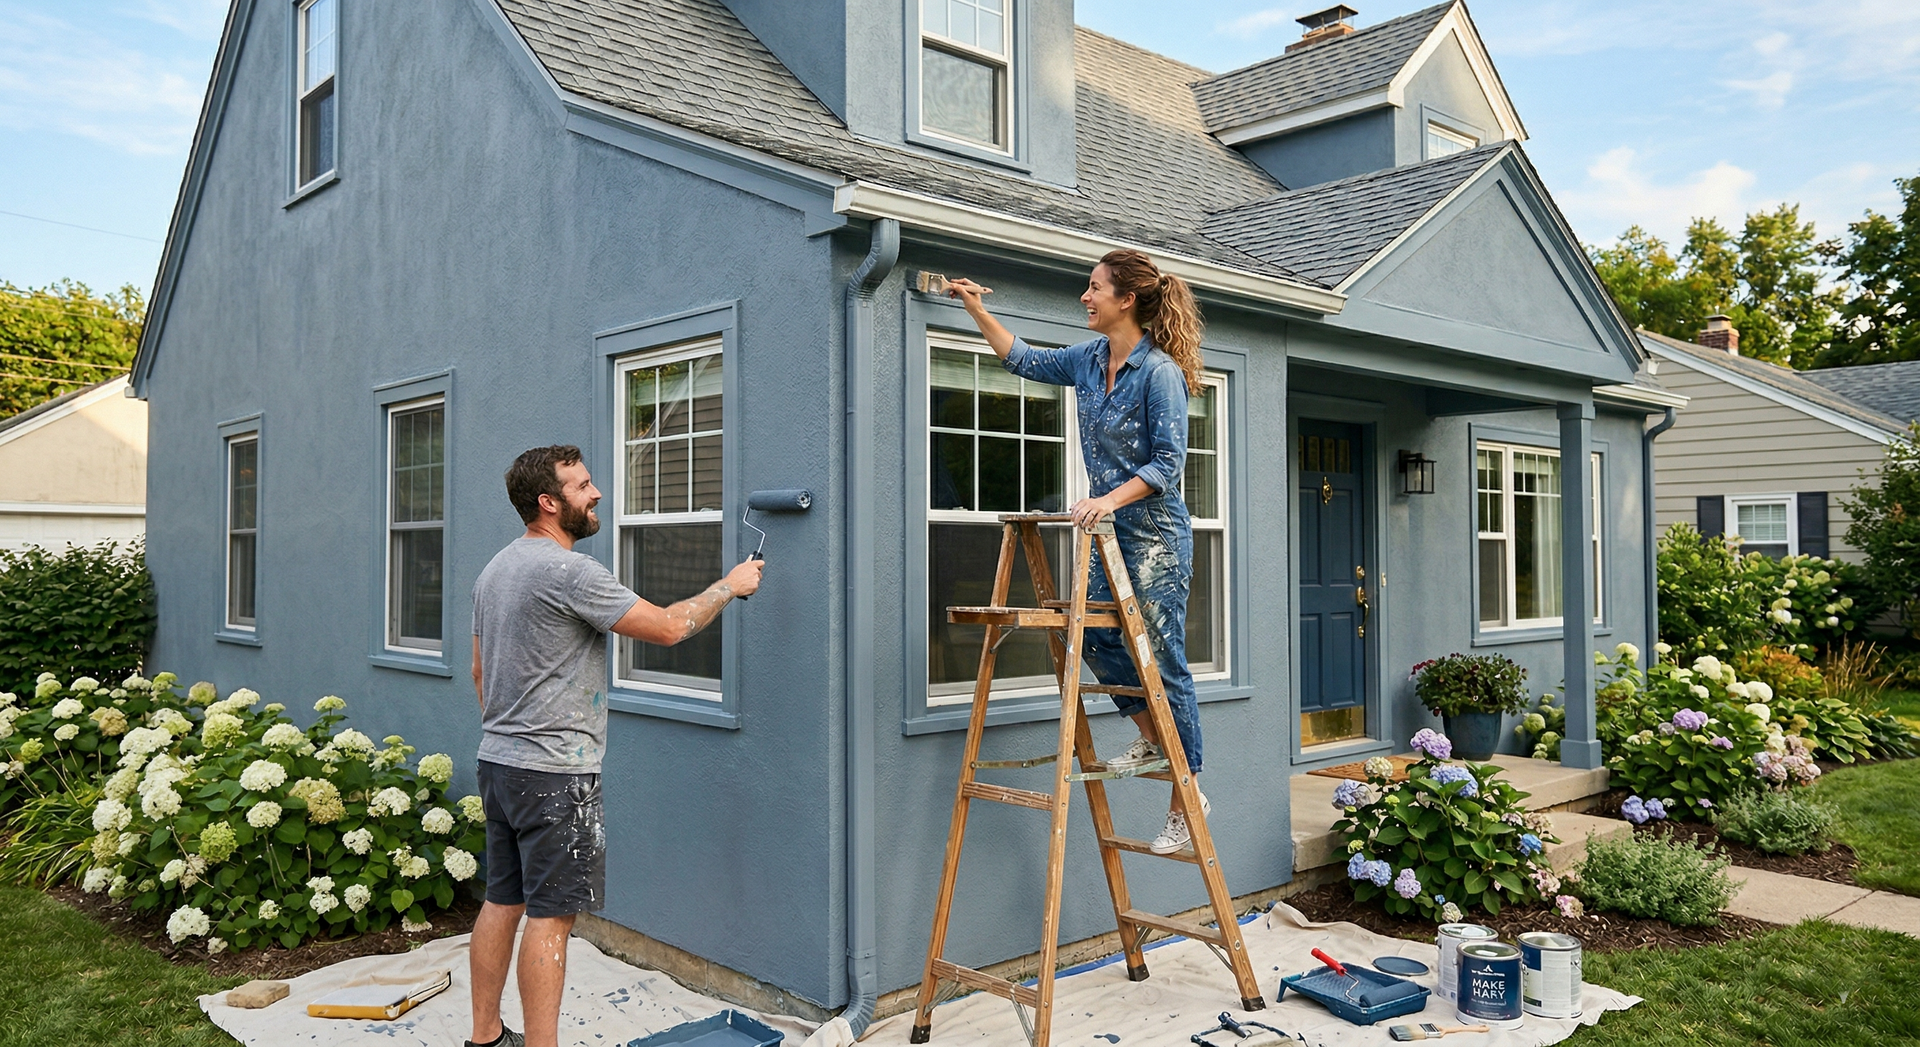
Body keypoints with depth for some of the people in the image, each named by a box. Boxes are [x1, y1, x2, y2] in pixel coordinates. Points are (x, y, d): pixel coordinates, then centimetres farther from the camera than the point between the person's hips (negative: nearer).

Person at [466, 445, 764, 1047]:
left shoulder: (495, 570, 13)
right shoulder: (568, 571, -18)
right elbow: (668, 627, -16)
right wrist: (730, 585, -3)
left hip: (497, 759, 10)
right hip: (554, 774, -10)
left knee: (502, 901, 16)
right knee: (550, 914, -3)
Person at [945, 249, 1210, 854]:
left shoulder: (1160, 371, -16)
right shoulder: (1089, 360, 7)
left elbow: (1168, 462, -18)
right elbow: (1023, 360, 21)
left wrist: (1111, 499, -28)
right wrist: (976, 309, 19)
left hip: (1154, 534, -8)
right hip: (1110, 528, 8)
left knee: (1164, 661, -2)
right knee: (1096, 636, 8)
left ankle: (1188, 798, 9)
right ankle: (1151, 738, 29)